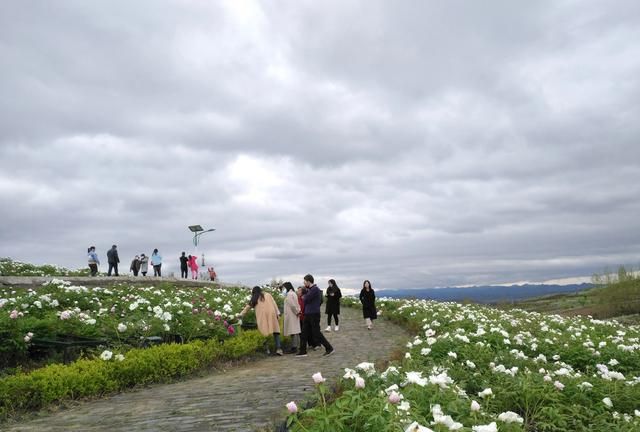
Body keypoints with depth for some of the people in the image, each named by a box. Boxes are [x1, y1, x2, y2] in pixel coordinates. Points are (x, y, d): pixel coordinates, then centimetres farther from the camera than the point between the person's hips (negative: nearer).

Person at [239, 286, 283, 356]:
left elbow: (246, 309, 19)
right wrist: (278, 313, 3)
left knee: (265, 332, 2)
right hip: (271, 314, 0)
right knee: (275, 332, 1)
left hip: (262, 318, 0)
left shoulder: (253, 300, 18)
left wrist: (240, 318, 24)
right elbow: (274, 304, 7)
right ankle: (278, 348, -10)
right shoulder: (267, 295, 17)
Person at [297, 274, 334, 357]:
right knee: (304, 333, 9)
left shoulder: (315, 289, -16)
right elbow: (307, 300, 16)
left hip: (314, 315, -10)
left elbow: (306, 300, -18)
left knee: (316, 333, -4)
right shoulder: (311, 289, 16)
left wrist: (303, 297, 1)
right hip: (308, 314, 10)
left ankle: (329, 348, 5)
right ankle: (302, 351, 14)